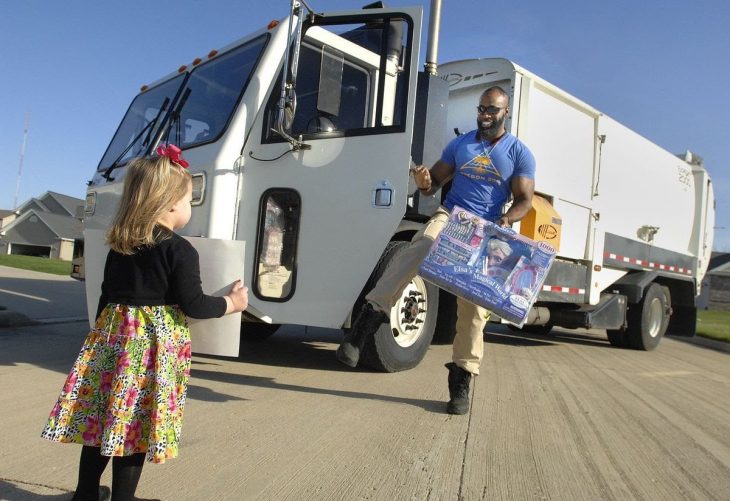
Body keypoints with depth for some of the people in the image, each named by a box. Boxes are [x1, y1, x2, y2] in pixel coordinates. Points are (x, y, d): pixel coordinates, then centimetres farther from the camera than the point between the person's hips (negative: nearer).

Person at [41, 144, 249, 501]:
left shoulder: (118, 246, 7)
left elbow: (106, 297, 13)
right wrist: (231, 303, 1)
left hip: (114, 335, 7)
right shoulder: (180, 251, -14)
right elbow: (192, 305, -14)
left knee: (101, 416, 16)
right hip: (154, 342, -6)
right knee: (135, 422, 4)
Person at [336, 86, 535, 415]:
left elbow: (524, 199, 2)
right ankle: (367, 321, -40)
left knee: (474, 305, -4)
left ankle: (461, 380, 7)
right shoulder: (460, 144, 14)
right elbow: (436, 180, 14)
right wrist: (424, 183, -12)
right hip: (450, 215, 1)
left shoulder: (520, 153, 7)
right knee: (418, 249, -34)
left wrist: (508, 219, -21)